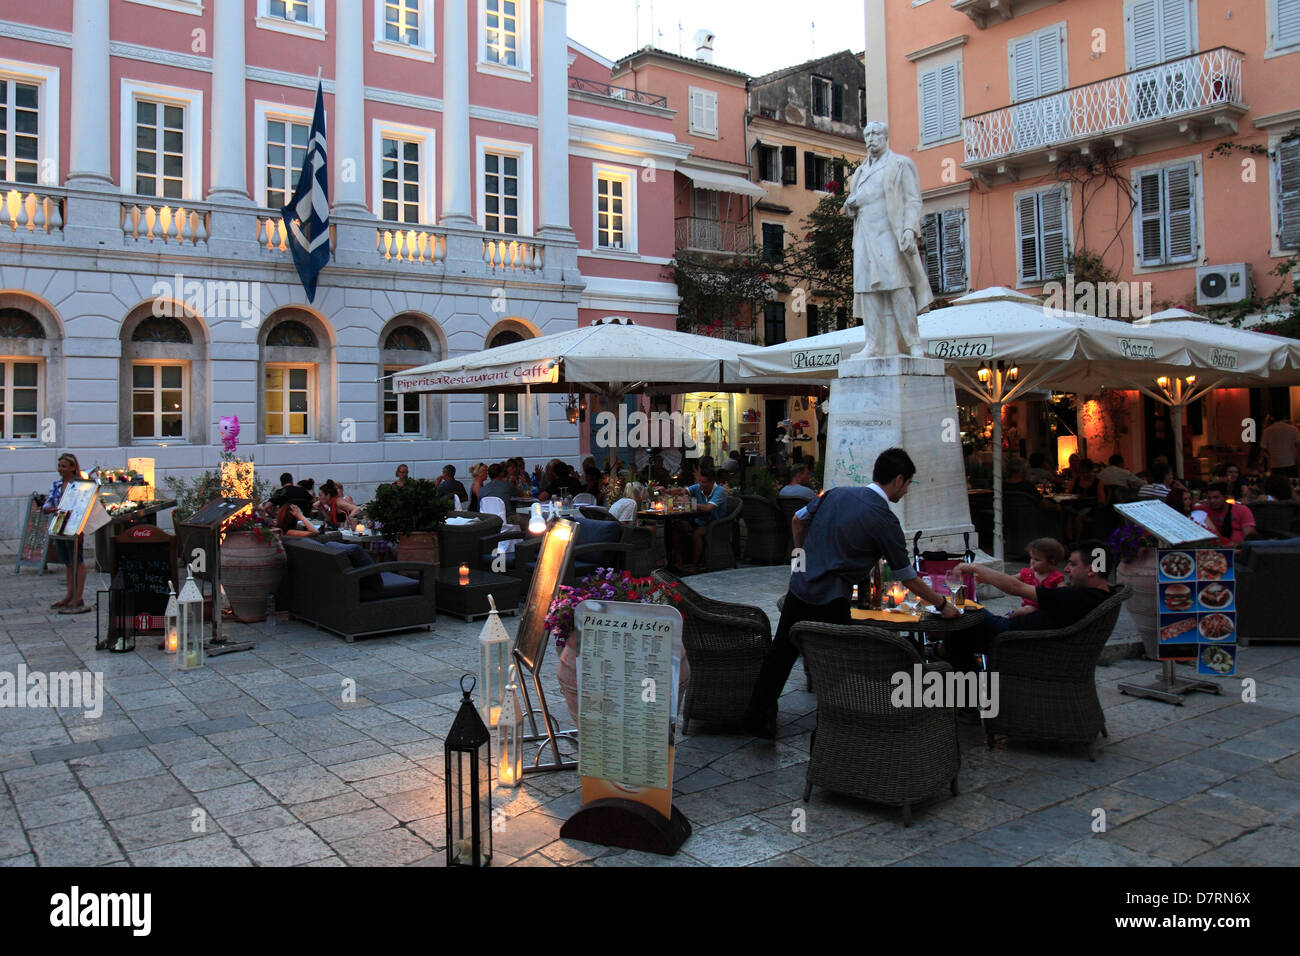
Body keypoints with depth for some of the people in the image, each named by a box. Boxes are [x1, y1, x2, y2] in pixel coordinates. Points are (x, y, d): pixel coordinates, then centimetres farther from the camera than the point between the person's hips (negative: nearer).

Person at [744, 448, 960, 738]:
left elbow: (798, 520, 16)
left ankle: (757, 717, 25)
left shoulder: (838, 492, 7)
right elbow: (908, 579, -3)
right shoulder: (885, 520, -10)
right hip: (830, 601, -7)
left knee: (782, 651, 15)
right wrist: (943, 605, 10)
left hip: (799, 586, 7)